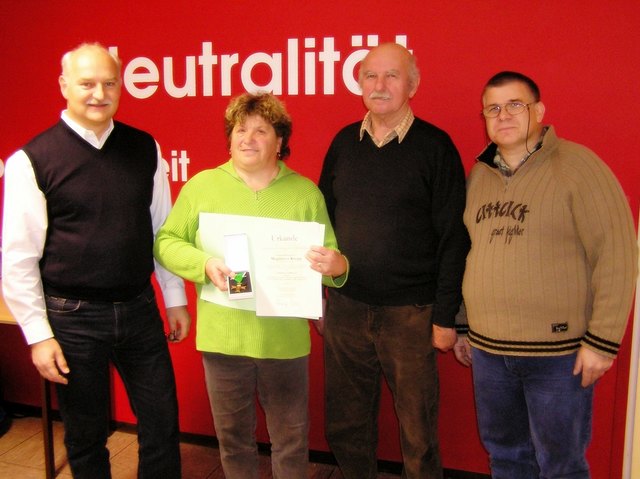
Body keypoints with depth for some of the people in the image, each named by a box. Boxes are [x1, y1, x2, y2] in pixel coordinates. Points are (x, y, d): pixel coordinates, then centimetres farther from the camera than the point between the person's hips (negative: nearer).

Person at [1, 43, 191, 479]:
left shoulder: (144, 148, 2)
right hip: (73, 318, -2)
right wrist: (39, 334, -8)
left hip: (139, 310, 3)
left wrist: (175, 299, 10)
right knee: (86, 439, 15)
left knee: (162, 425, 13)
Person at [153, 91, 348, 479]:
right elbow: (166, 242, 2)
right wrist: (204, 264, -17)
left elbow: (330, 256, 5)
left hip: (286, 341, 0)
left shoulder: (306, 192, 3)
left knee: (292, 444, 15)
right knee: (233, 438, 19)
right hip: (223, 339, 0)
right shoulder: (201, 186, 2)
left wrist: (336, 265, -19)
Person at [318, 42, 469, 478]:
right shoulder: (344, 142, 7)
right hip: (345, 307, 4)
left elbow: (453, 239, -7)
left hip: (411, 312, -3)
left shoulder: (435, 146, -5)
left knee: (417, 428, 11)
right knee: (346, 424, 16)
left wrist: (445, 316, -9)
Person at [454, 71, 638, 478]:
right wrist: (462, 327, 16)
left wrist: (603, 340, -14)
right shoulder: (479, 174, 9)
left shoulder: (578, 166, -10)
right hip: (487, 350, 6)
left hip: (558, 353, -5)